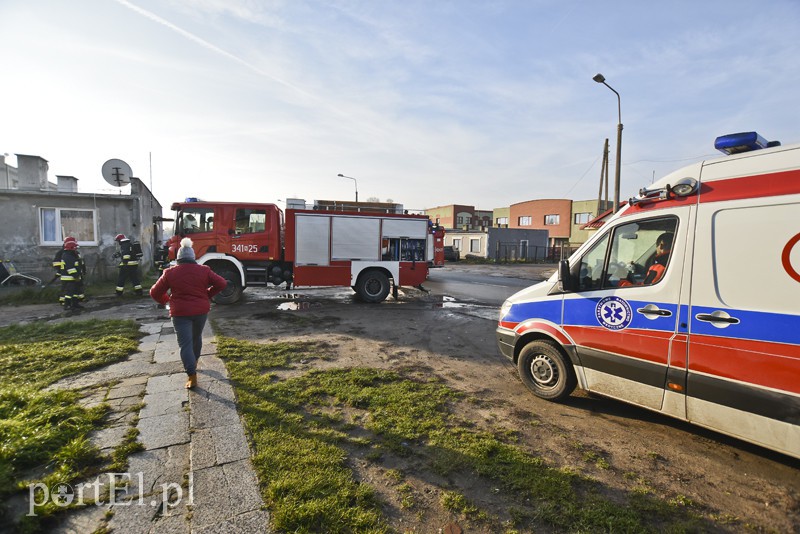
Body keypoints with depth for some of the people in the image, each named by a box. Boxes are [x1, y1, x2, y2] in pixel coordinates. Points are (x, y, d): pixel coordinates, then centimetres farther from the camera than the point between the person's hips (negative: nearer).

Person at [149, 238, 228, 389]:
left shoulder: (170, 273, -3)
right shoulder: (204, 270, -1)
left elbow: (155, 292, 2)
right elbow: (221, 283, -3)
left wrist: (165, 300, 21)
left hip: (180, 312, -2)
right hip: (201, 310, 2)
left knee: (185, 343, -2)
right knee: (196, 337, 24)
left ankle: (192, 377, -8)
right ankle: (194, 362, 43)